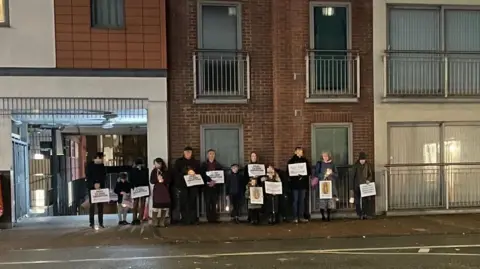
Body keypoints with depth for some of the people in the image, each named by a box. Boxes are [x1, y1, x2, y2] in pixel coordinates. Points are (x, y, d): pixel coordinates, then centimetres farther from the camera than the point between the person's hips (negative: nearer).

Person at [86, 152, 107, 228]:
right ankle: (92, 223, 2)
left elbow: (104, 176, 7)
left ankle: (101, 223, 8)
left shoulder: (102, 166, 9)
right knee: (92, 205, -2)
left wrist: (99, 184, -9)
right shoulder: (89, 165, -2)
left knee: (101, 205, 3)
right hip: (92, 188, -3)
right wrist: (94, 184, -16)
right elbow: (88, 176, -6)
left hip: (101, 187, 3)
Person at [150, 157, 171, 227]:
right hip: (157, 190, -2)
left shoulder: (166, 172, 7)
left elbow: (169, 180, 4)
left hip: (165, 189, 2)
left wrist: (163, 180, -12)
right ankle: (155, 223, 1)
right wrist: (157, 180, -16)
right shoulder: (154, 171, 4)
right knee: (156, 205, -8)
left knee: (165, 206, 1)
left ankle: (162, 222, 11)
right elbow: (151, 181, -1)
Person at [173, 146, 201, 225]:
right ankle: (185, 220, -2)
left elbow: (199, 172, 14)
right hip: (183, 185, -2)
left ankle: (193, 219, 6)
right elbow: (176, 173, -1)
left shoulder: (196, 162, 16)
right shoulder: (179, 161, 8)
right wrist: (186, 173, -12)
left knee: (193, 202, 1)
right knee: (184, 202, -6)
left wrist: (194, 174, -8)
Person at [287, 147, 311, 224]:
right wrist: (296, 176, -15)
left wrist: (304, 175, -8)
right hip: (295, 183, -3)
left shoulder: (305, 161, 11)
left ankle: (301, 217, 11)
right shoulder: (291, 161, 3)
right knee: (295, 200, -4)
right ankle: (295, 217, 0)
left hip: (303, 183, 3)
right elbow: (288, 172, 0)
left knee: (302, 200, 5)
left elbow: (309, 171, 9)